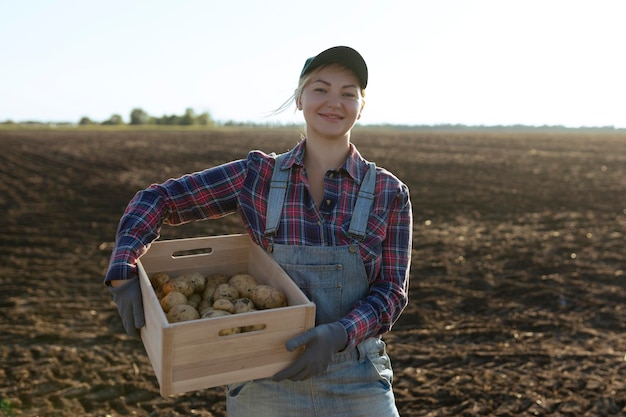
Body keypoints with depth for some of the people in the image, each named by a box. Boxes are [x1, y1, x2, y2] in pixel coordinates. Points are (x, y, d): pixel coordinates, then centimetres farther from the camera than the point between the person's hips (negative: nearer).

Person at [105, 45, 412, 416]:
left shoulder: (390, 194, -4)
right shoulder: (258, 176, -4)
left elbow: (392, 291, -5)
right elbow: (157, 199, -1)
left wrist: (339, 335, -22)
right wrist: (123, 272, -15)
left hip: (356, 386, 0)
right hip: (266, 383, 0)